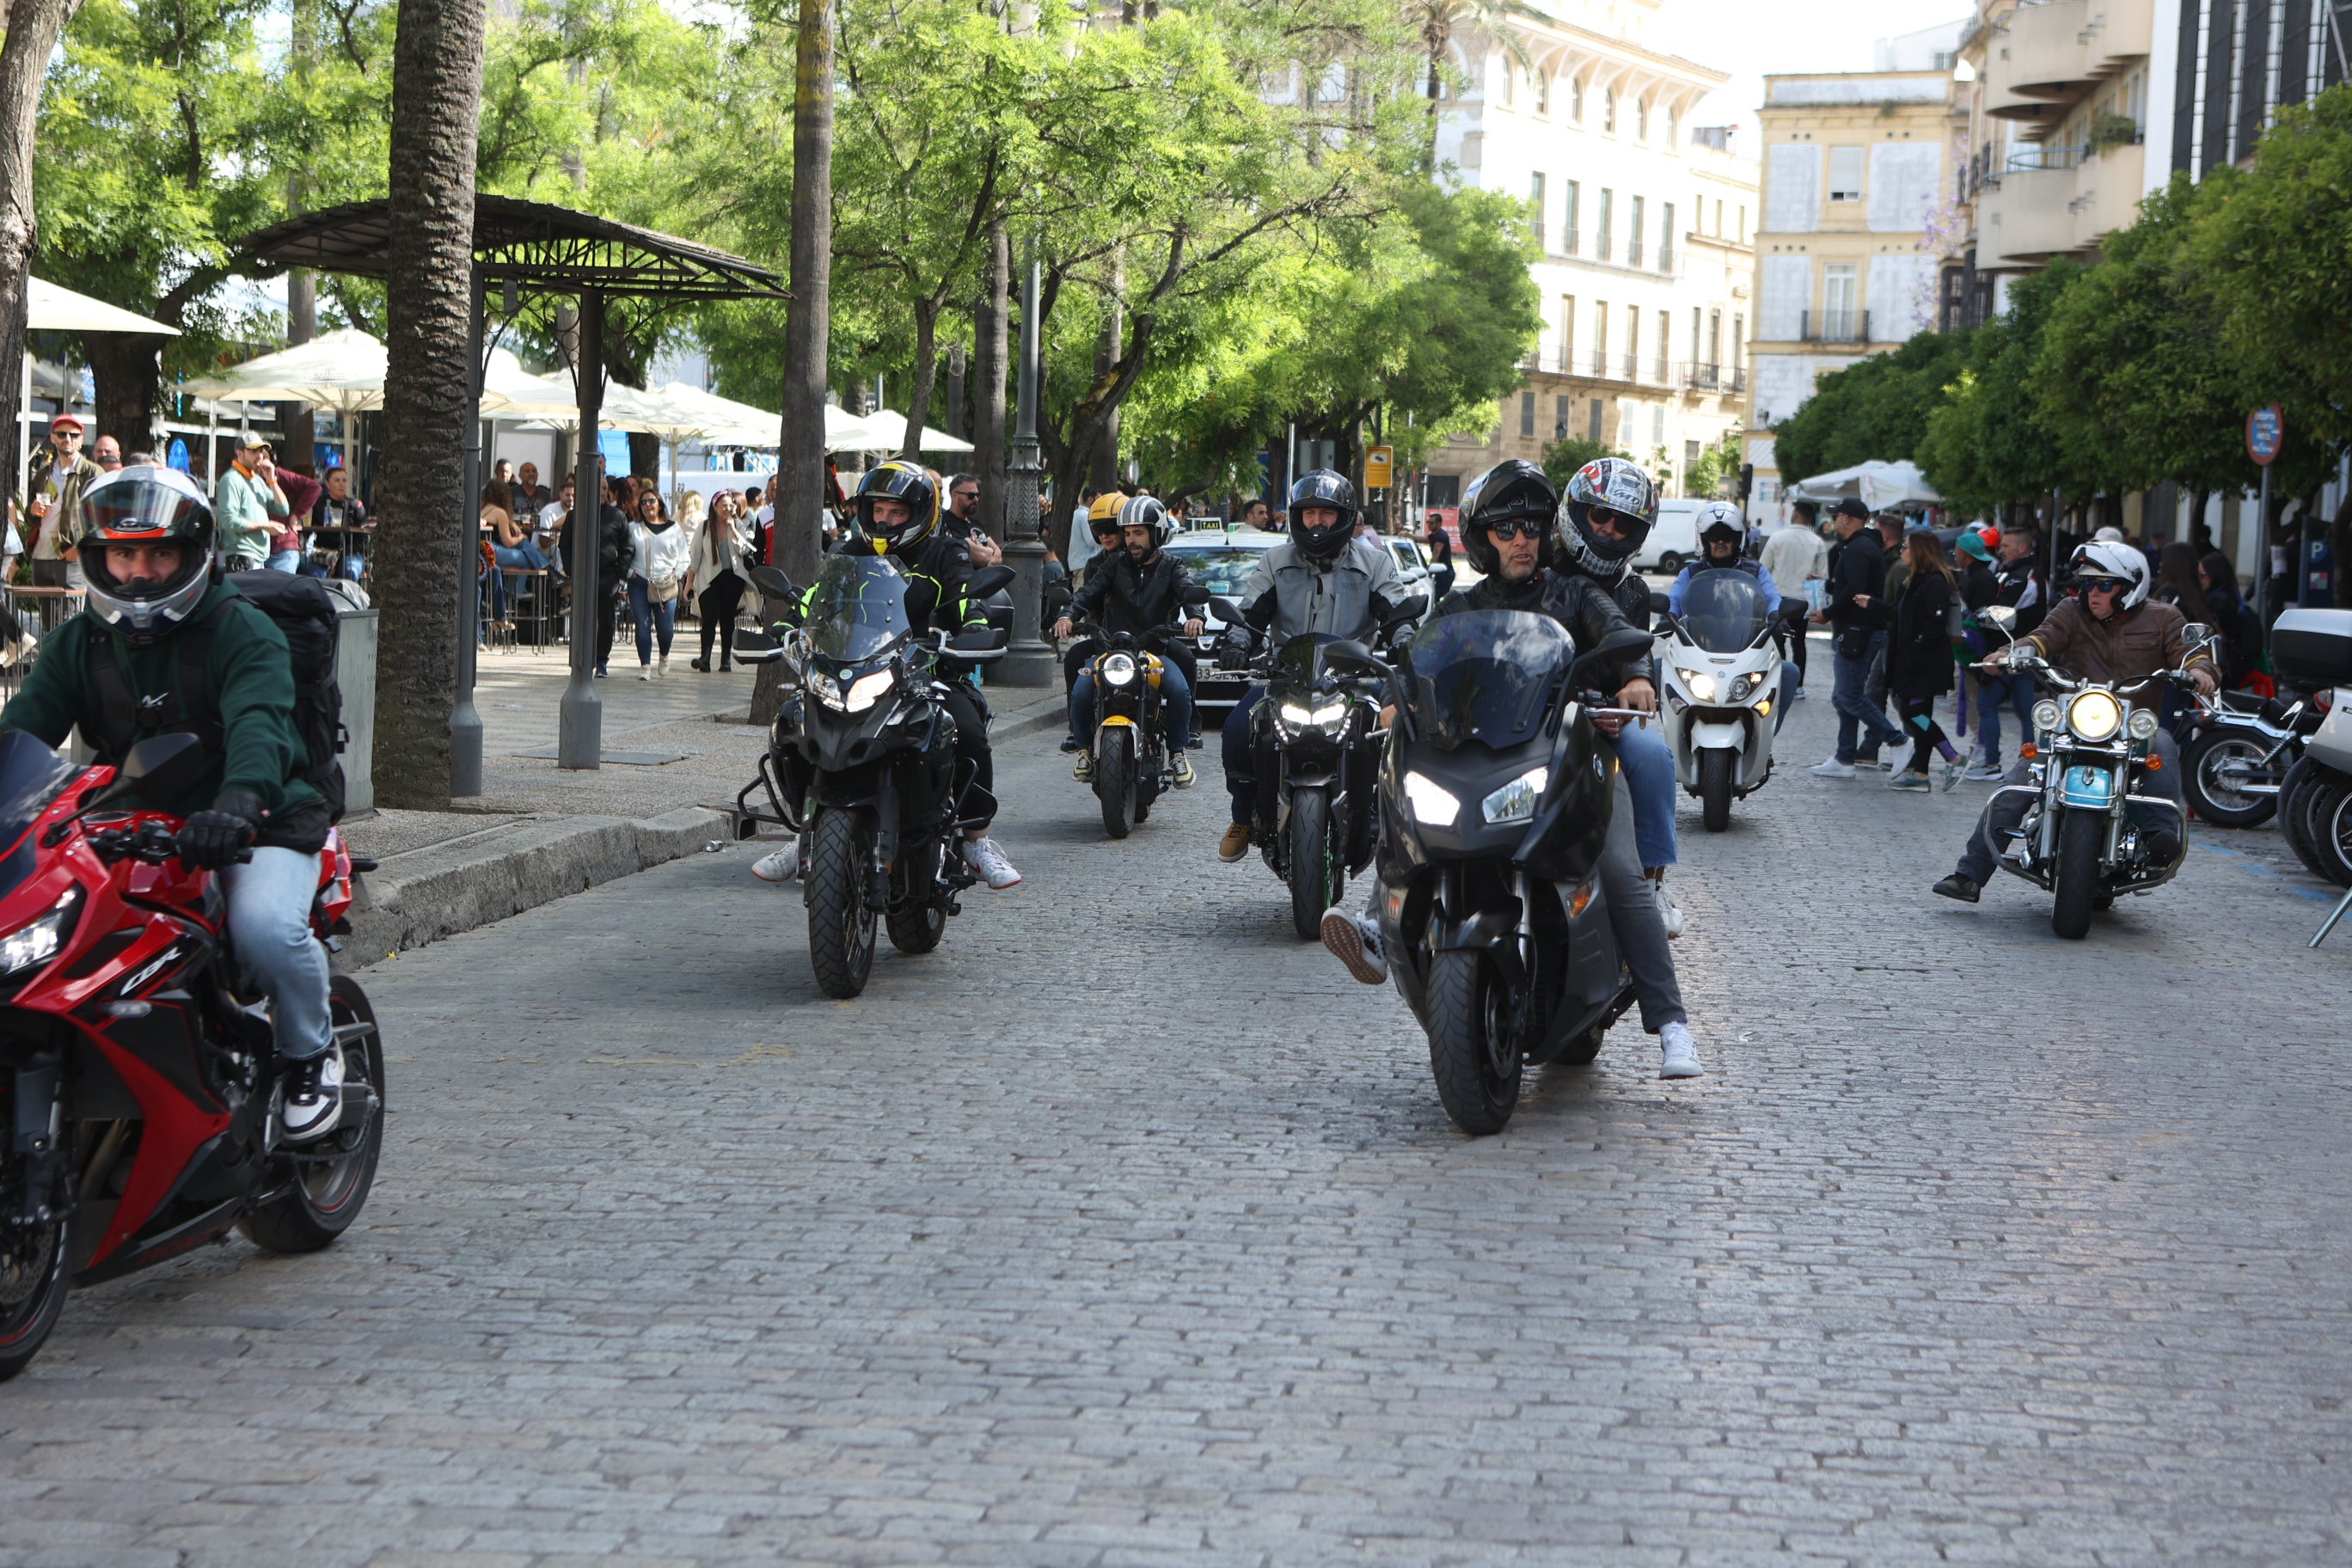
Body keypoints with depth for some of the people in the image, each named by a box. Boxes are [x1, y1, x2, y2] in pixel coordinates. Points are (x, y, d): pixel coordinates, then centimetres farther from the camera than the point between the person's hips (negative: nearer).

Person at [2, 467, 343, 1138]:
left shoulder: (242, 631, -7)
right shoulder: (77, 642, 9)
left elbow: (259, 724, -26)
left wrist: (238, 803, -48)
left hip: (259, 828, -5)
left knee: (265, 930, -33)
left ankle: (312, 1055, -3)